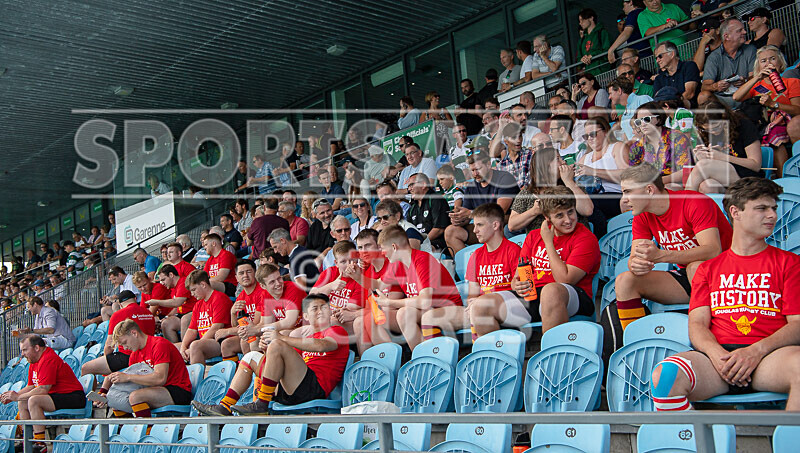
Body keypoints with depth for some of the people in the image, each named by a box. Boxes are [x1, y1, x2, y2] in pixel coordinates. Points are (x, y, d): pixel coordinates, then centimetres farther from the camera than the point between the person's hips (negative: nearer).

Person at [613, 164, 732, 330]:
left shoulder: (695, 203, -19)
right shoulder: (642, 217, 3)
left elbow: (713, 250, -30)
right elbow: (635, 256, -3)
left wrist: (659, 256, -40)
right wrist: (635, 265, -30)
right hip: (687, 278, 6)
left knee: (696, 266, -38)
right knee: (624, 281, -12)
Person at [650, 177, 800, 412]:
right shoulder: (709, 268, 22)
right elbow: (697, 323, 11)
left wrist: (757, 351, -13)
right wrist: (716, 354, -12)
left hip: (769, 355, -1)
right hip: (719, 354, 1)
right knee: (665, 375, -32)